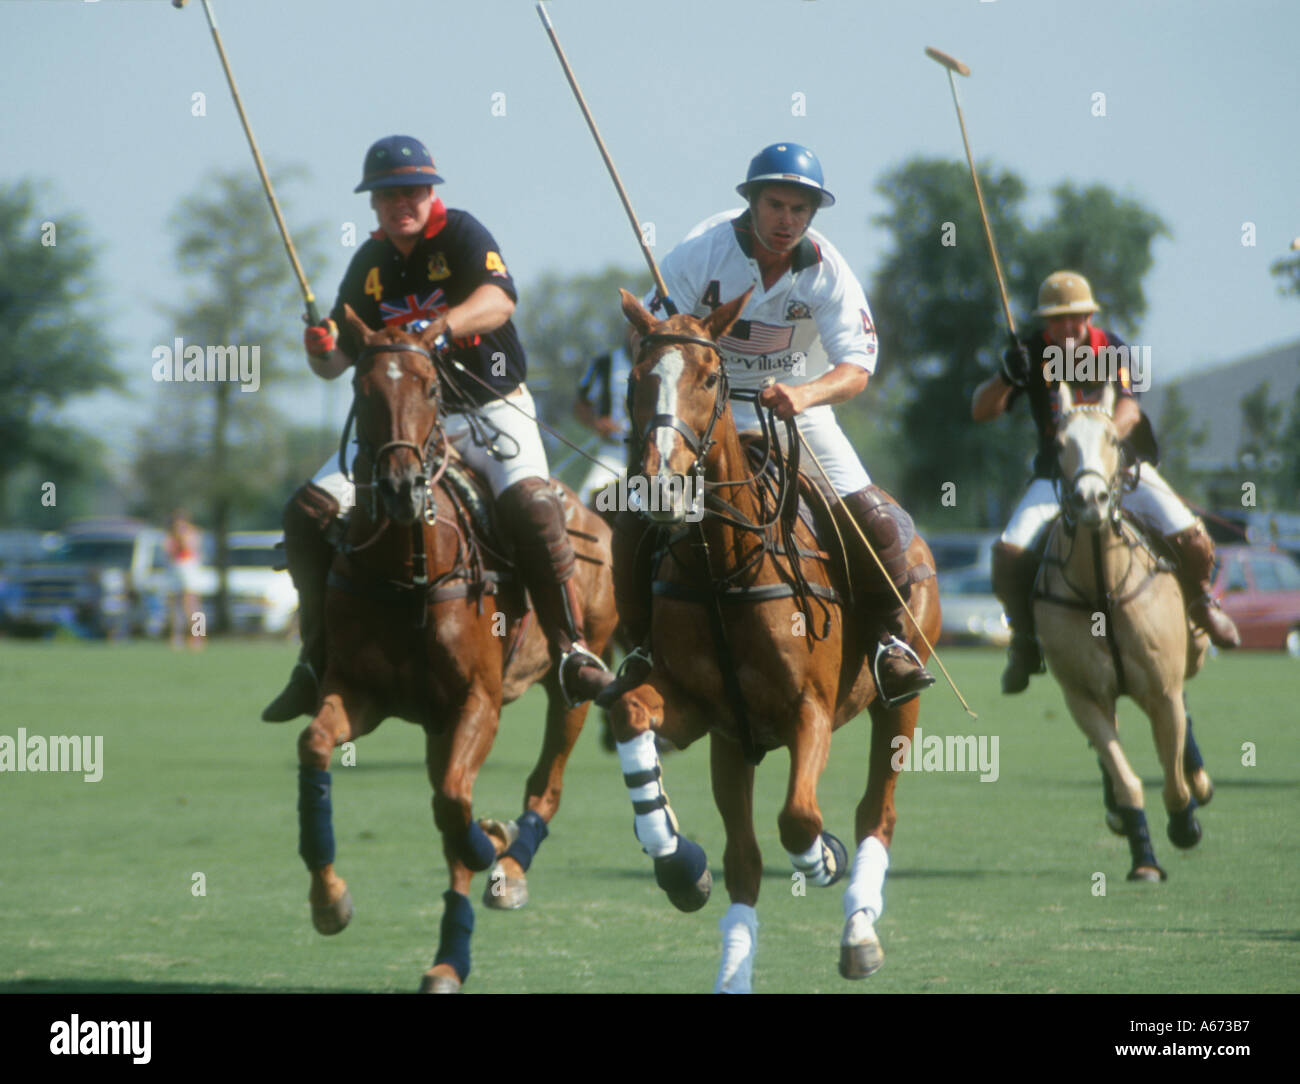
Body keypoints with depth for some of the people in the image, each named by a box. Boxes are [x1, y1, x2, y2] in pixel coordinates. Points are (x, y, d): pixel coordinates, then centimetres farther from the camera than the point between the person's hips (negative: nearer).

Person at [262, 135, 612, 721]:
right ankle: (318, 662, 2)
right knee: (309, 511, -9)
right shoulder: (369, 263, 7)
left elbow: (499, 299, -27)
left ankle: (573, 650, -24)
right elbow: (338, 361, 11)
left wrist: (443, 326, -46)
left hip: (490, 410, -5)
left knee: (530, 502, -33)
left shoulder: (461, 234, -7)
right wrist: (323, 350, -14)